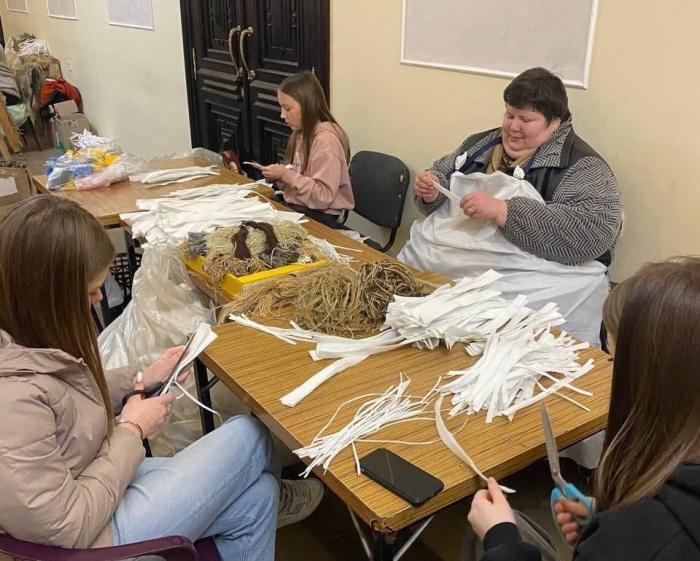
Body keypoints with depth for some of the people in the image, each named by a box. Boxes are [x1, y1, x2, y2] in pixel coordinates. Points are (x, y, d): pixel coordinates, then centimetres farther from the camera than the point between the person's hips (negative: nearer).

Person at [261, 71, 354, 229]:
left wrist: (286, 175, -21)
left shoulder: (326, 139, -19)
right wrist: (280, 173, 0)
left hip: (318, 217, -8)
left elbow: (323, 197, -23)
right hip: (297, 209, 8)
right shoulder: (301, 133, 8)